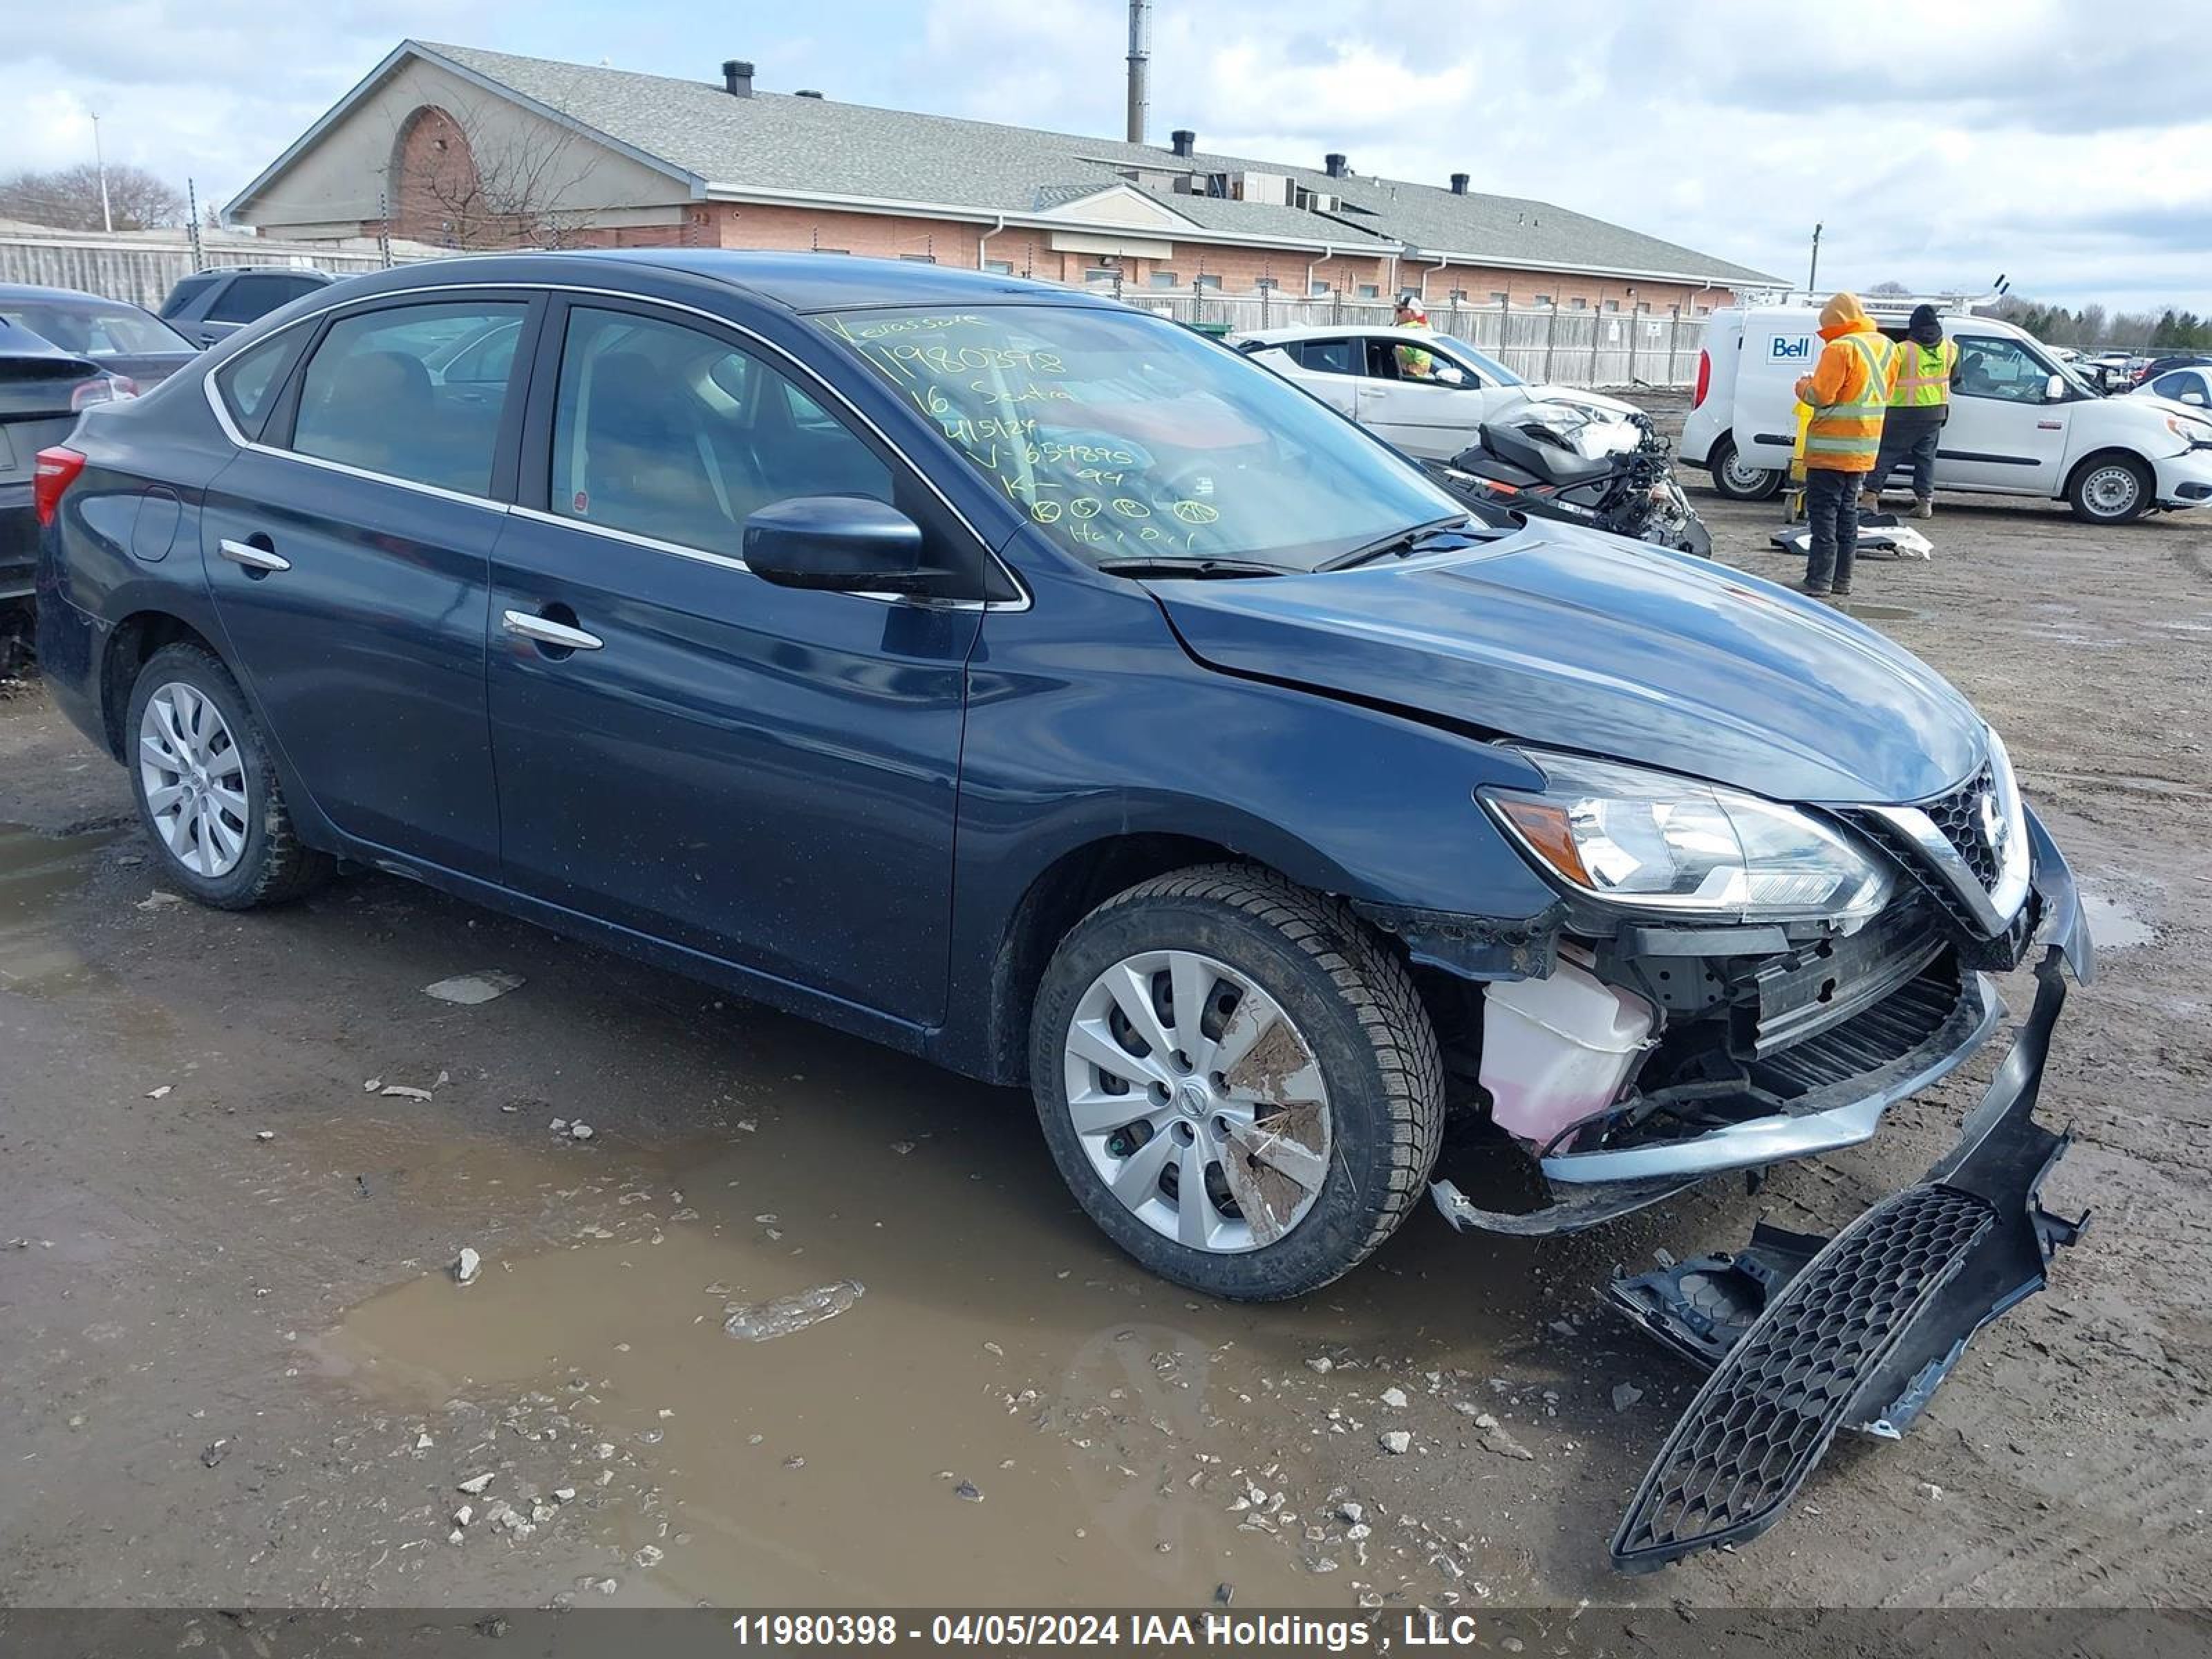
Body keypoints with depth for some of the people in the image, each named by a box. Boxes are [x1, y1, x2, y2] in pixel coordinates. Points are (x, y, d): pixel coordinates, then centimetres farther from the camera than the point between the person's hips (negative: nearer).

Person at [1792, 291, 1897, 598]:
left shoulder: (1841, 348, -17)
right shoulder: (1885, 346, 11)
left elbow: (1821, 395, -18)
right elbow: (1885, 393, 18)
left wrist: (1803, 386, 1)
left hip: (1832, 448, -8)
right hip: (1864, 449, 8)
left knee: (1823, 514, -5)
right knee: (1847, 511, 16)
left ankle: (1819, 582, -8)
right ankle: (1842, 579, 19)